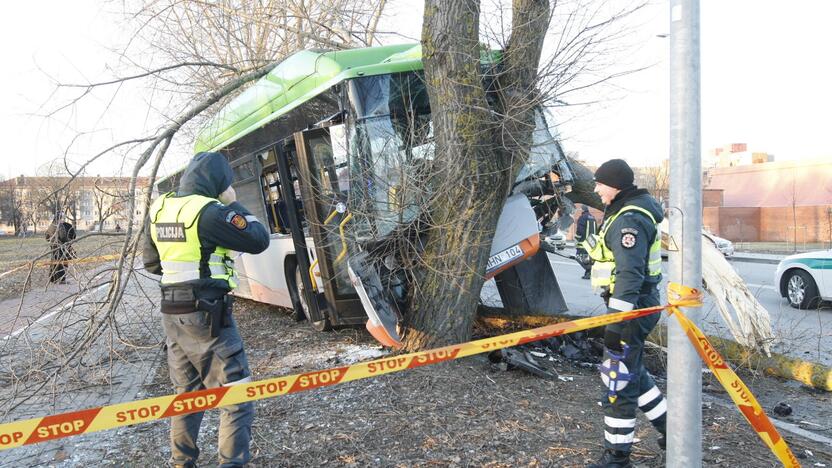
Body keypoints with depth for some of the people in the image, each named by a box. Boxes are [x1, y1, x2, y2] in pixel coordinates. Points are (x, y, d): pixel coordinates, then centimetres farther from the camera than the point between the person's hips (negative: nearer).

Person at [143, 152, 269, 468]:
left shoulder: (159, 209, 8)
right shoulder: (209, 210, -17)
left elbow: (151, 262, 18)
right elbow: (259, 240, -12)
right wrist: (233, 204, -3)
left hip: (172, 313, 8)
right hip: (206, 315, -8)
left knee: (187, 393, 20)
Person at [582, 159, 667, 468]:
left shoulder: (629, 220, -20)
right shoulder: (624, 213, 14)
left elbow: (630, 275, -27)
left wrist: (615, 323, -29)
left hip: (631, 307, -11)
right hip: (636, 304, 11)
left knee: (618, 379, -3)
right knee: (630, 370, 22)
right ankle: (669, 428, 35)